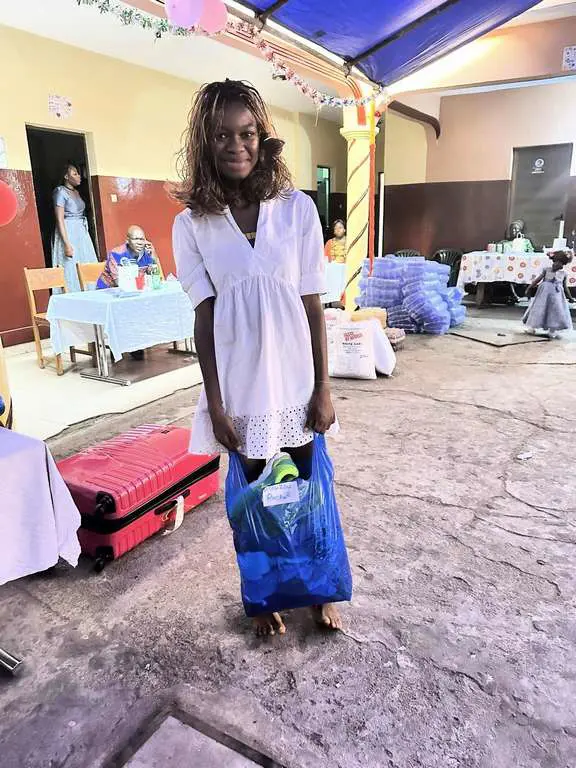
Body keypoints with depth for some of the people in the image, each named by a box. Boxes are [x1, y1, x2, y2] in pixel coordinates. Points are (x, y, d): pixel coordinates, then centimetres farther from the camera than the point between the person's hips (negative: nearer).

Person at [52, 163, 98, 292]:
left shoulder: (76, 192, 14)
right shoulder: (61, 192, -9)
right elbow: (60, 219, -15)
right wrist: (67, 244, -22)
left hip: (81, 233, 8)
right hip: (69, 233, -8)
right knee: (72, 271, -7)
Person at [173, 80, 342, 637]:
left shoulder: (297, 208, -2)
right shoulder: (192, 223, -2)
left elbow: (313, 304, -2)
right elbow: (203, 318, -4)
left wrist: (323, 388, -3)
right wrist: (215, 404, -6)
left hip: (294, 380, 1)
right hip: (239, 386, 0)